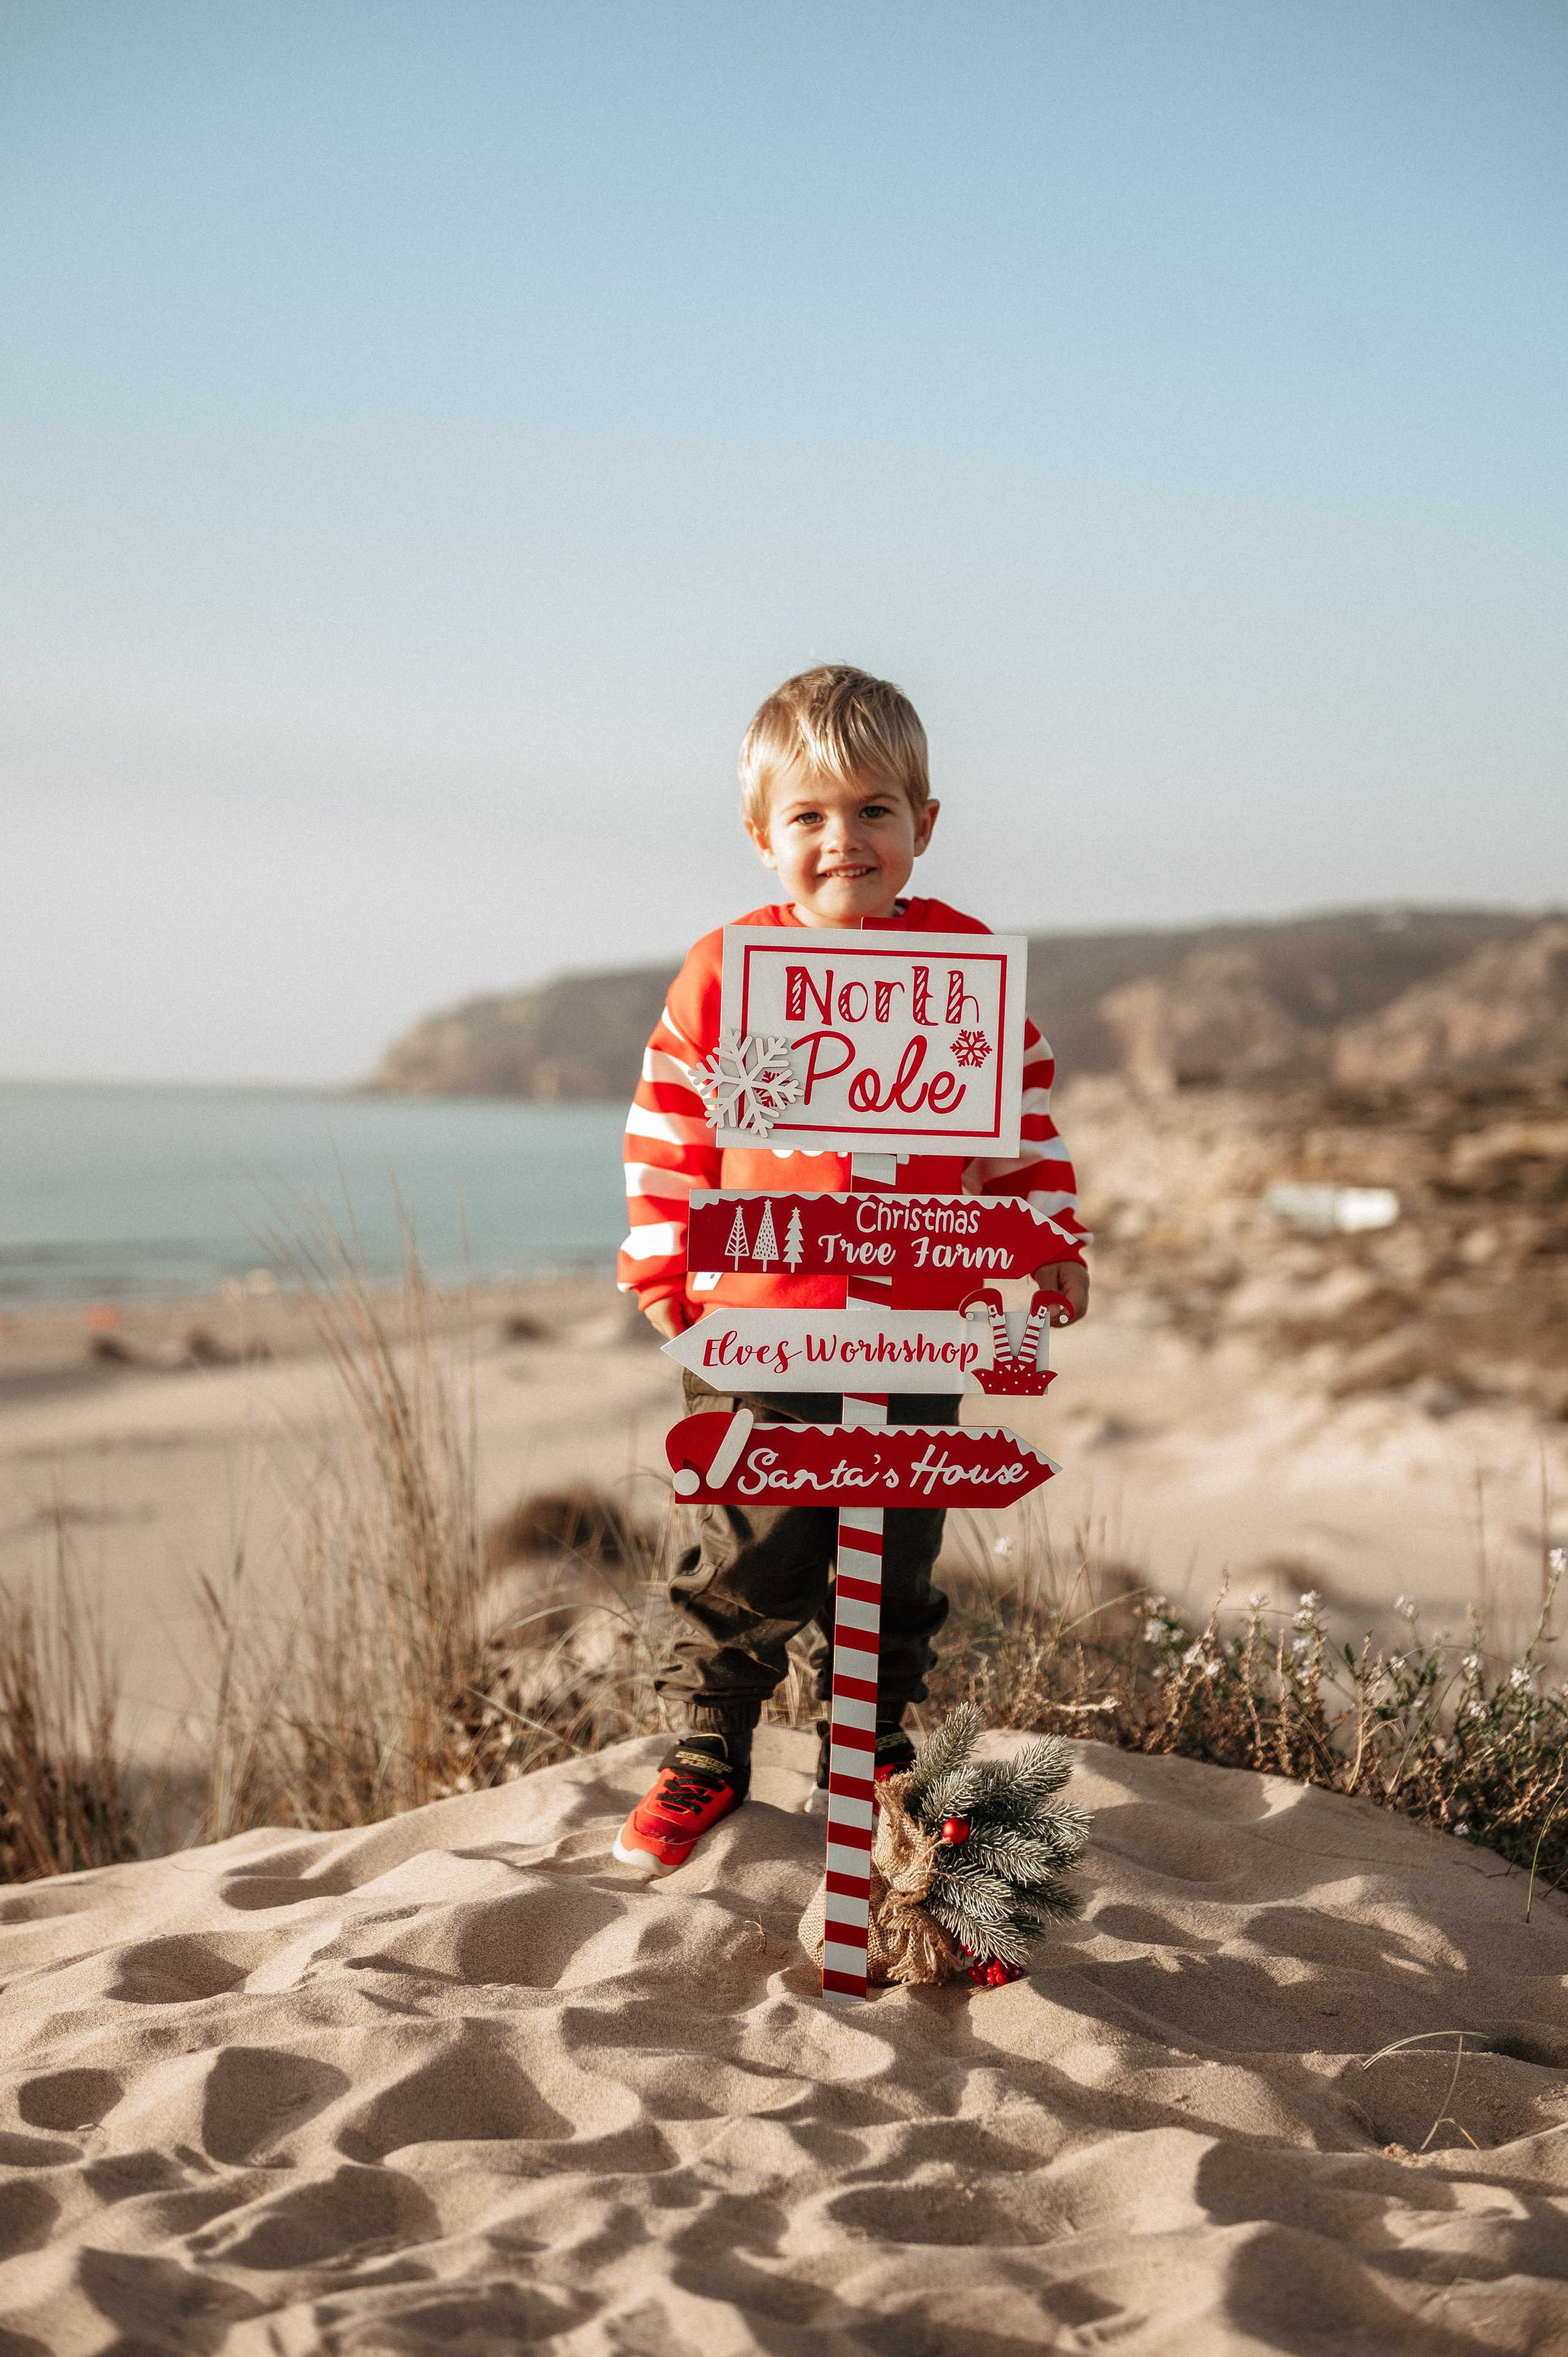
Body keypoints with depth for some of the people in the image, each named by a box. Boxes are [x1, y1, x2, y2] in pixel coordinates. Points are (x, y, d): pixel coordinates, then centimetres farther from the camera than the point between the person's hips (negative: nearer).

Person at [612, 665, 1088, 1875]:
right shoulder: (722, 971, -2)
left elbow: (1022, 1101, 10)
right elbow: (670, 1118, 5)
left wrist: (1052, 1240, 8)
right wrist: (664, 1265, 4)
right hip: (755, 1320, -1)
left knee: (894, 1558, 12)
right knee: (750, 1555, 3)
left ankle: (869, 1760, 29)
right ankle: (706, 1755, 21)